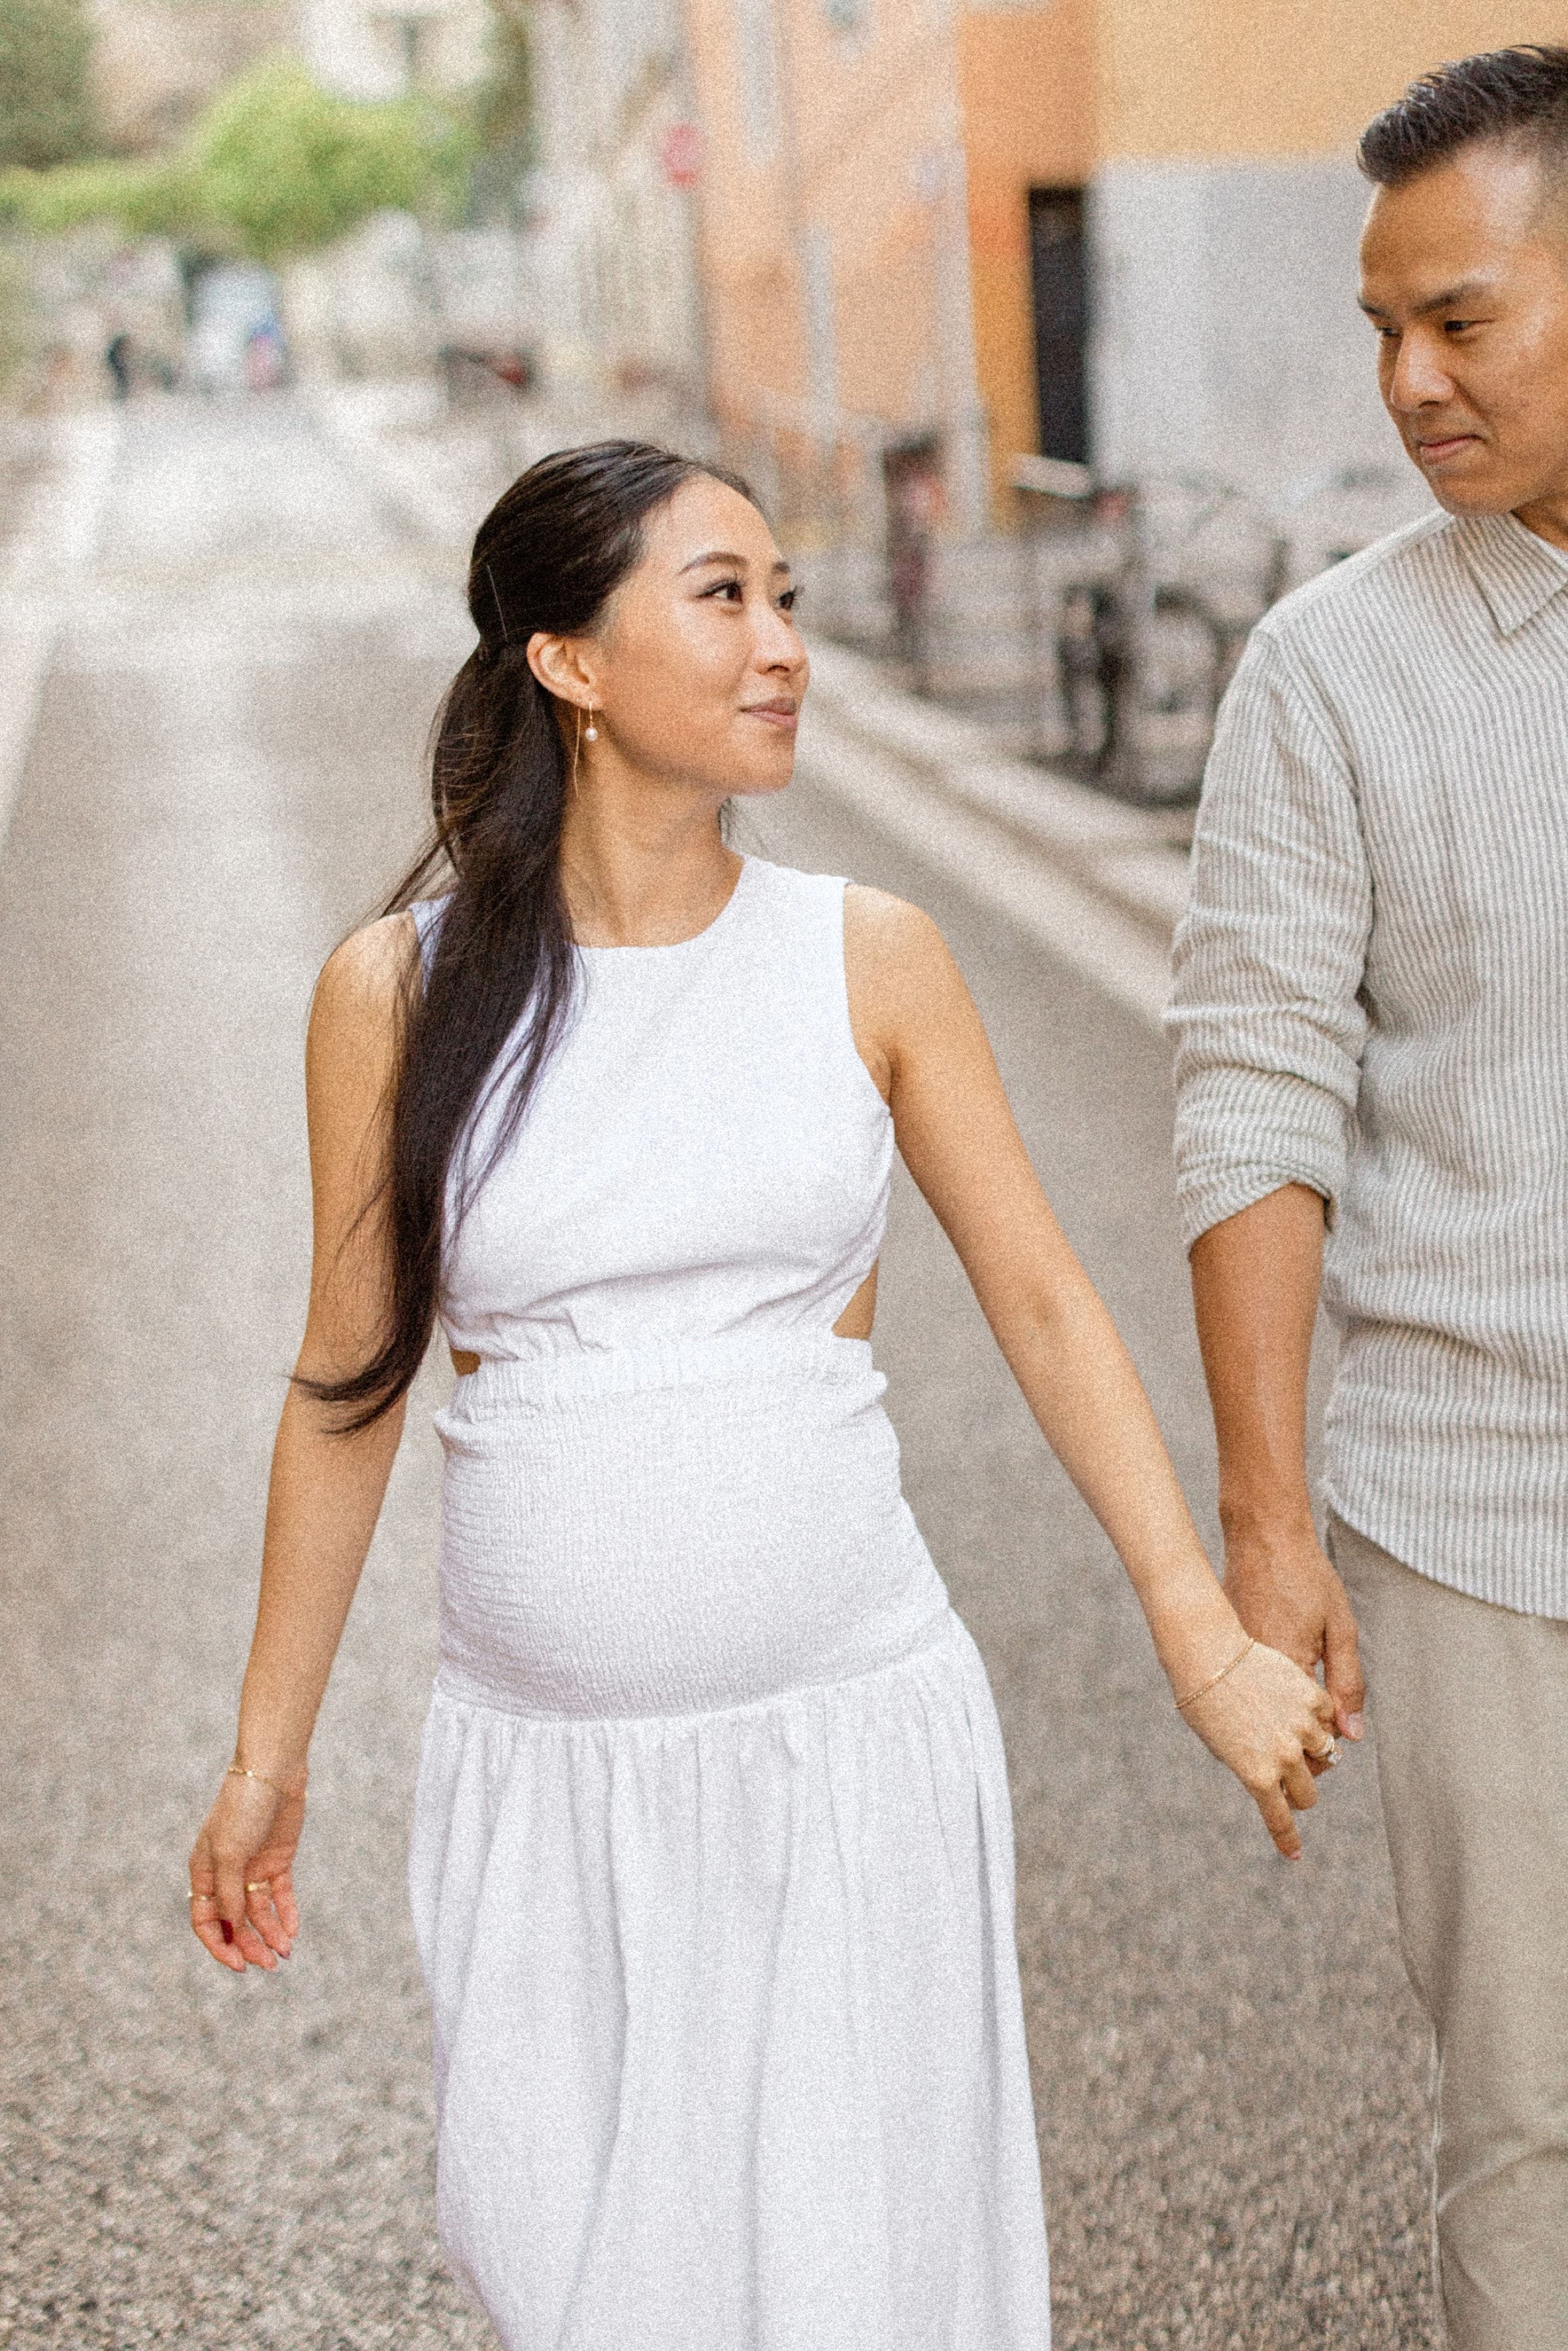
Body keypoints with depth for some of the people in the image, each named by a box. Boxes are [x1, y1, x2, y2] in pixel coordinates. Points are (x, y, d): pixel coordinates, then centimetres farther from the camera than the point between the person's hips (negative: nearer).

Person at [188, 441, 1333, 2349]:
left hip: (851, 1746, 0)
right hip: (549, 1770, 0)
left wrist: (1206, 1643, -2)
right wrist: (266, 1754, 10)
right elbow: (347, 1386, 5)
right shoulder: (399, 988, -3)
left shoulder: (867, 959, -1)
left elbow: (1040, 1303, 4)